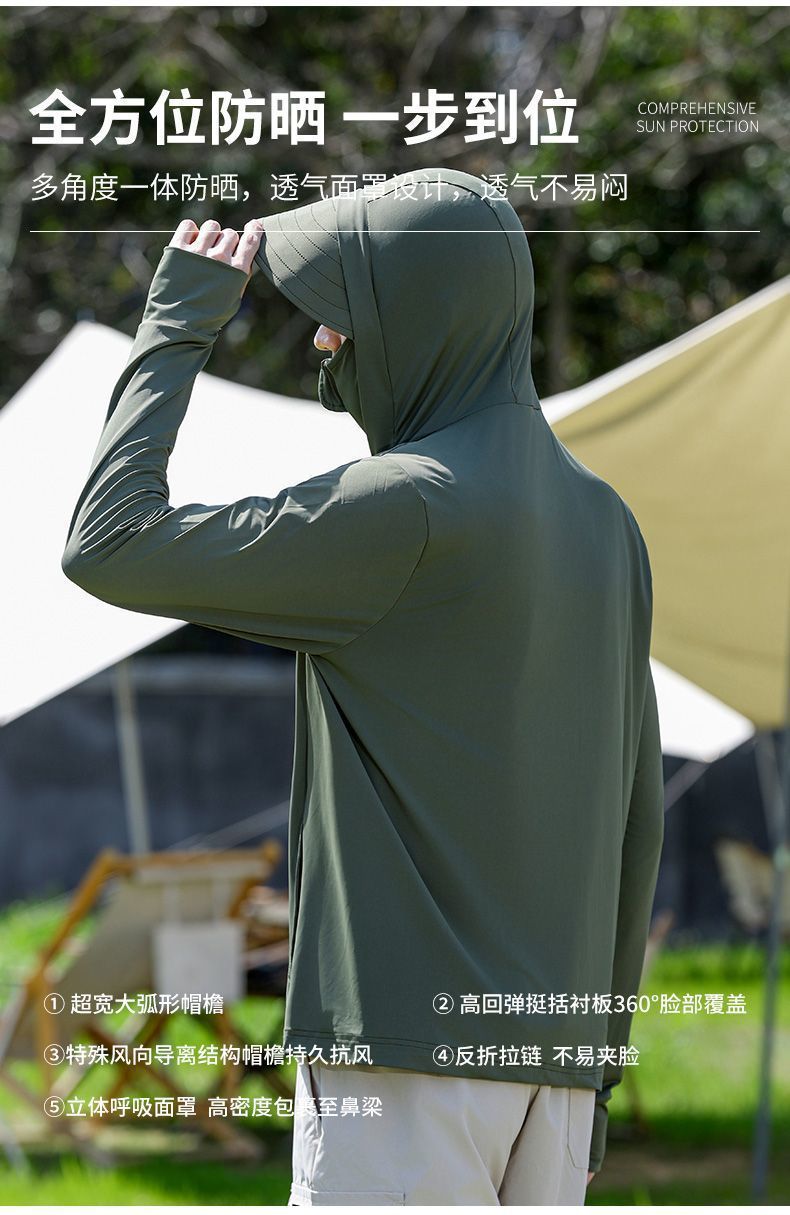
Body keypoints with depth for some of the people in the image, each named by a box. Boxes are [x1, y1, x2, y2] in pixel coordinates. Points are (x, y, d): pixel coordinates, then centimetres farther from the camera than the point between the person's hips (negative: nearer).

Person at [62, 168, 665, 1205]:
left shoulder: (406, 507, -12)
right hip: (549, 1054, 8)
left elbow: (110, 545, -10)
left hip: (407, 1042, -8)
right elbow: (637, 820, 16)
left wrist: (177, 326, -1)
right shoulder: (605, 523, 14)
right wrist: (592, 1063, 21)